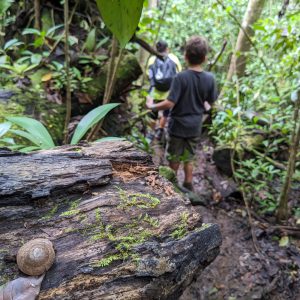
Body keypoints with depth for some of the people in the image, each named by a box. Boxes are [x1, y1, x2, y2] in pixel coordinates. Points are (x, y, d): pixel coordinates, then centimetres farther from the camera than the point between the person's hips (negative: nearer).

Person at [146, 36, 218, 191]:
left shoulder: (181, 77, -20)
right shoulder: (209, 78, -7)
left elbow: (170, 103, -23)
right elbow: (210, 102, 4)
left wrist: (152, 106, -7)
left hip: (178, 126, -3)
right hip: (195, 127, 4)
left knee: (174, 160, 14)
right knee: (189, 158, 20)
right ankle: (188, 186, 30)